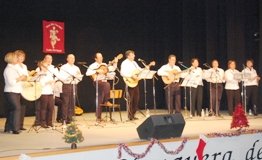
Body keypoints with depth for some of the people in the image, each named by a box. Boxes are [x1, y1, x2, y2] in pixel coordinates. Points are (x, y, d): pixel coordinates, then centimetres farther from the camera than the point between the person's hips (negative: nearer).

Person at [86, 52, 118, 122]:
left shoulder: (104, 65, 17)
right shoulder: (93, 65, -2)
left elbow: (112, 69, 18)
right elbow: (87, 73, -15)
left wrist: (115, 62, 4)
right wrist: (97, 71, -18)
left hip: (104, 82, 5)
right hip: (98, 82, -5)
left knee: (100, 100, 3)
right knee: (107, 84, -34)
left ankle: (98, 117, 8)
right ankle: (106, 101, -16)